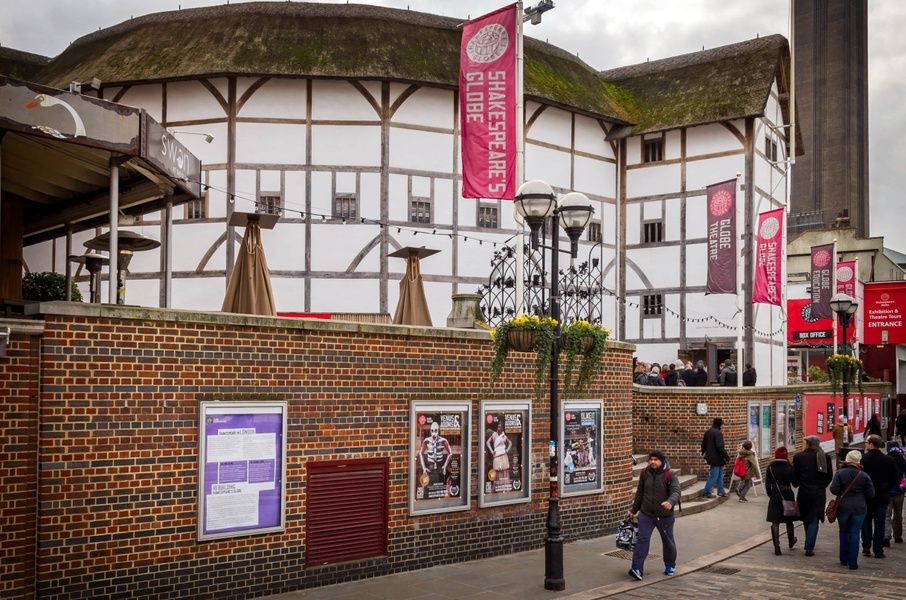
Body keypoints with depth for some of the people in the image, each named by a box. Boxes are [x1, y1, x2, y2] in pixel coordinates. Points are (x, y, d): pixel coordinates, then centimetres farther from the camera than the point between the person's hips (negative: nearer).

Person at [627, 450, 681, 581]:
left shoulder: (670, 475, -11)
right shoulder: (645, 473, 2)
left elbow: (676, 492, -24)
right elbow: (639, 493, 14)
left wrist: (670, 502, -46)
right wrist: (633, 510, 19)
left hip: (665, 516, -2)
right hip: (646, 514, 2)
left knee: (668, 541, 15)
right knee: (642, 540, -10)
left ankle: (670, 566, 37)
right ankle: (637, 569, -15)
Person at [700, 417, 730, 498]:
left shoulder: (707, 432, 10)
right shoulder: (718, 433, -18)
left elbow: (703, 444, 20)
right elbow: (720, 447, -25)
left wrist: (704, 454, 36)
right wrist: (727, 457, -17)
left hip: (711, 457, 9)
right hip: (716, 458, -9)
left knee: (720, 475, 20)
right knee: (713, 476, -2)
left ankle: (721, 491, 28)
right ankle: (707, 493, 2)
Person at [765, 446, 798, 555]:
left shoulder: (771, 468, -6)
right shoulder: (789, 467, -9)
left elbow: (767, 484, -3)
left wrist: (770, 494, 9)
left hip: (775, 497, -1)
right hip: (788, 496, 1)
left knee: (775, 522, 1)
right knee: (789, 521, 21)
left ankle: (776, 546, -5)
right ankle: (791, 541, 41)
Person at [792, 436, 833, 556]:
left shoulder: (799, 457, -7)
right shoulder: (824, 457, -1)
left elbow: (795, 475, -2)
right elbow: (830, 475, 4)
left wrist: (796, 484, 17)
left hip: (804, 492, -1)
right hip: (819, 493, 1)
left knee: (806, 518, 16)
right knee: (814, 520, 4)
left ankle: (809, 545, 27)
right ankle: (809, 547, -3)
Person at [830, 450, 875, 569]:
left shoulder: (840, 473, -9)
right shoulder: (864, 476, -6)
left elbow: (834, 490, -14)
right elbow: (871, 494, -4)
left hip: (843, 507, 0)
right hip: (859, 508, 0)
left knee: (844, 533, 16)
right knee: (854, 534, 4)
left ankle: (843, 559, 24)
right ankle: (853, 562, 2)